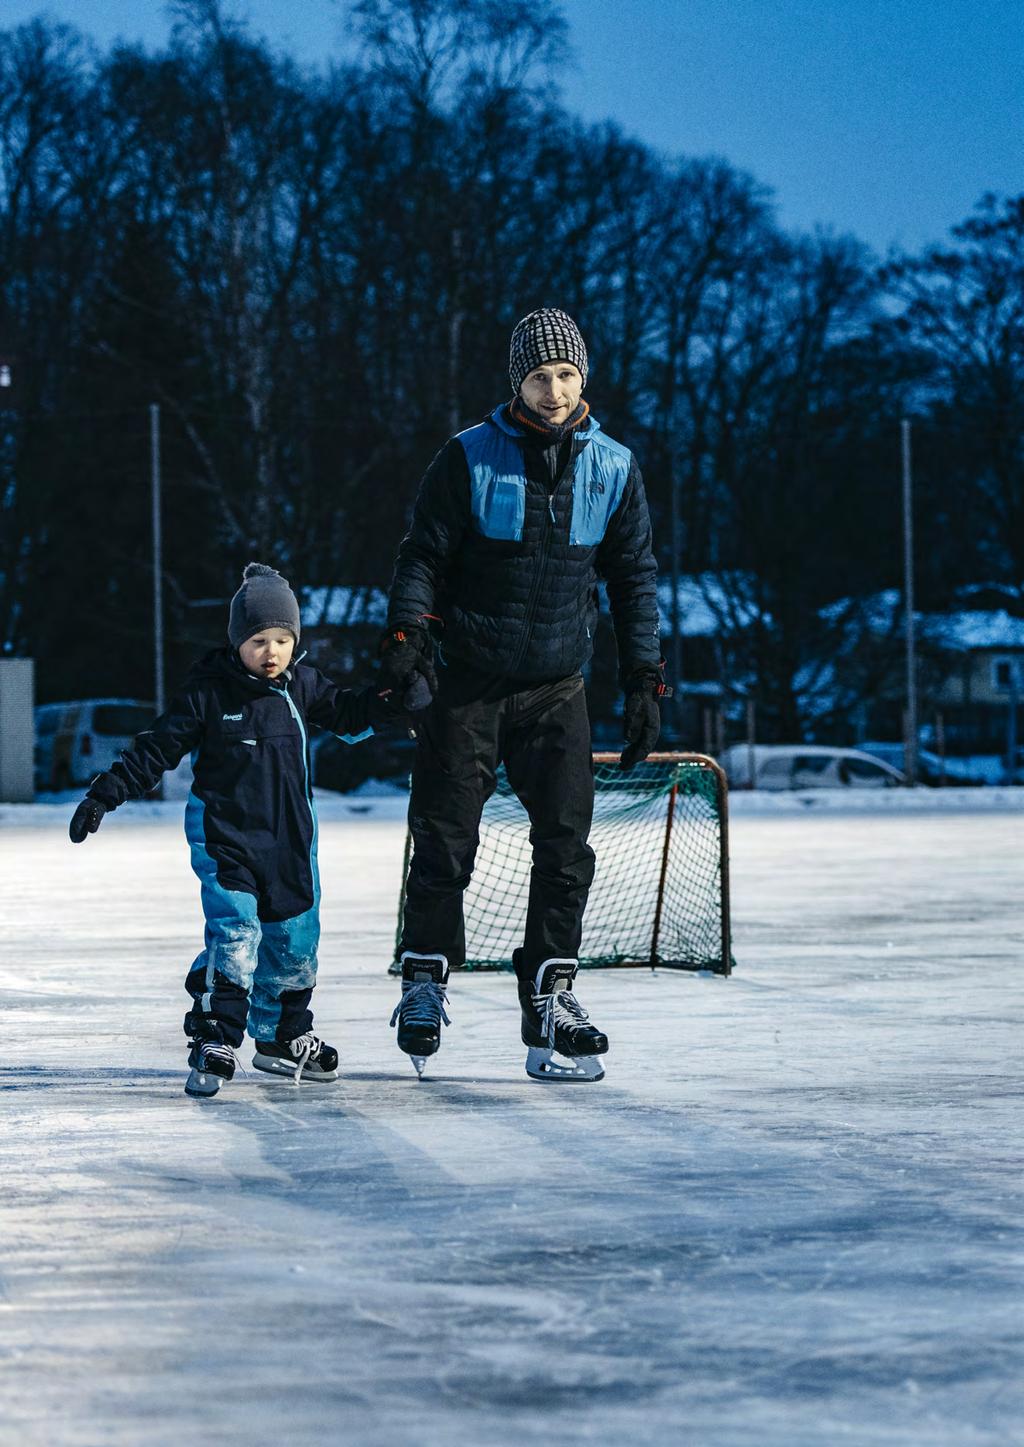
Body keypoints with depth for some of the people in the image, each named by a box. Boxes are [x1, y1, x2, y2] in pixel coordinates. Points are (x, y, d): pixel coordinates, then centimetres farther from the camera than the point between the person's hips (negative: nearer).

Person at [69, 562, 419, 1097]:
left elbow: (345, 712, 12)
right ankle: (214, 1043, -13)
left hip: (289, 840, 5)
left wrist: (389, 701, -8)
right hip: (224, 836, -5)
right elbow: (157, 748, -9)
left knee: (295, 937, 9)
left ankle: (282, 1037, 25)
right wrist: (105, 794, -13)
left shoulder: (302, 686, 1)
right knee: (234, 933, -17)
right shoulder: (207, 693, -11)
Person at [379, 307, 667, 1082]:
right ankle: (426, 980, 16)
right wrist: (408, 632, -18)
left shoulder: (613, 468, 3)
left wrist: (645, 682, 5)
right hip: (467, 680, -2)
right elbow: (424, 555, -2)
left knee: (566, 844, -5)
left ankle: (549, 999, 4)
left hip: (557, 689, 2)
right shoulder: (469, 458, -5)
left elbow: (634, 578, 9)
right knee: (444, 842, -1)